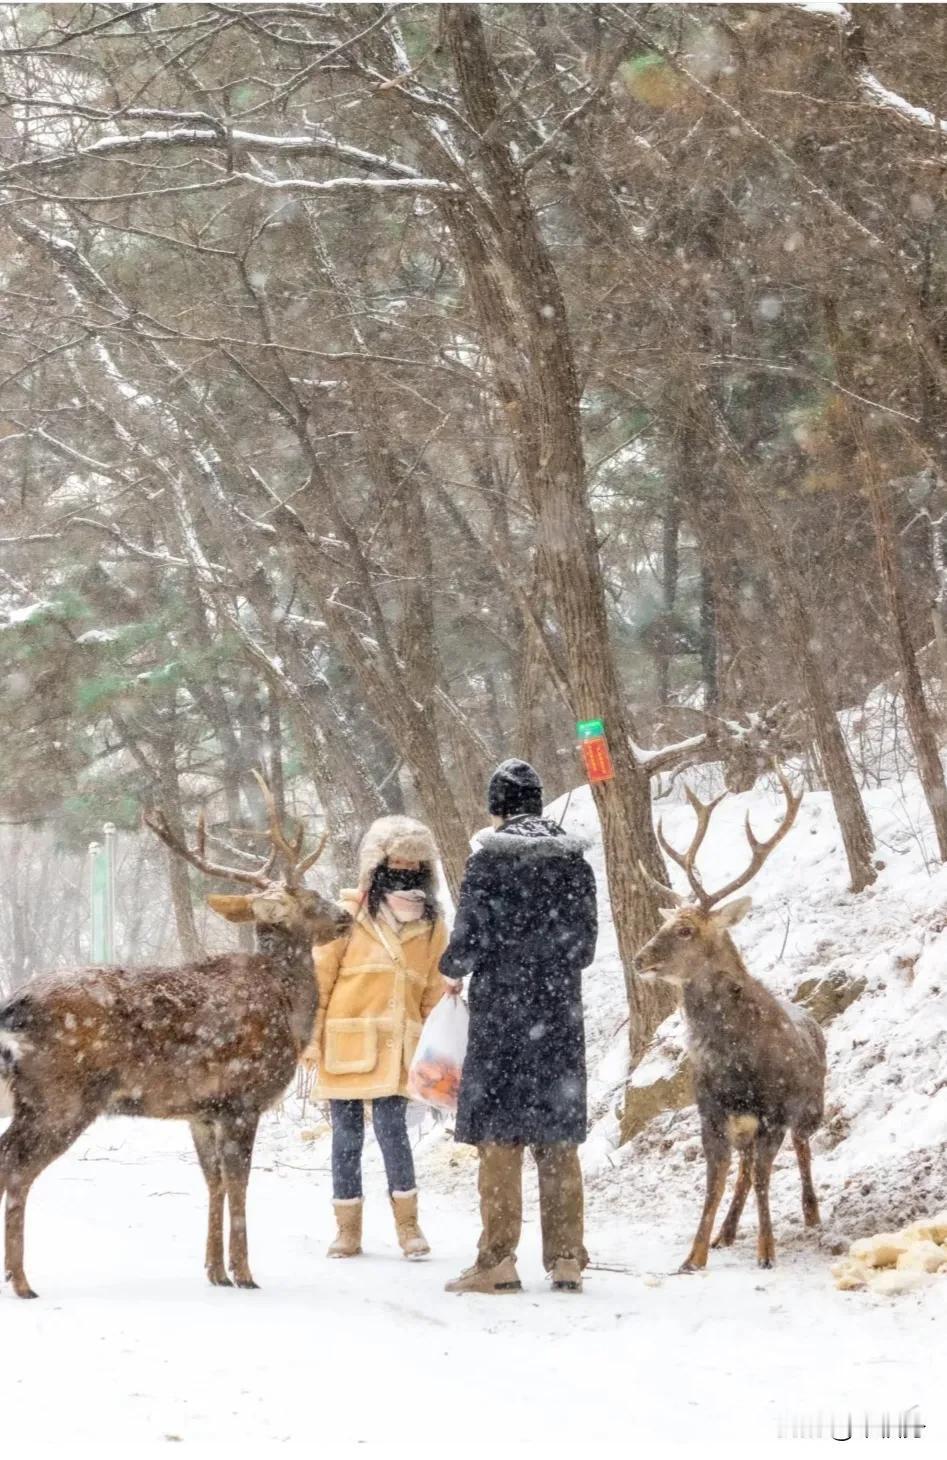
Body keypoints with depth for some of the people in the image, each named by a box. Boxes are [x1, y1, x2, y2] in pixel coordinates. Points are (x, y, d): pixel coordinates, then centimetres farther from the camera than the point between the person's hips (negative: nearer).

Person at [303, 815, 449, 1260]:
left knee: (392, 1128, -12)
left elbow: (435, 992, 15)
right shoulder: (348, 915, 0)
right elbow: (320, 977, 0)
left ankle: (408, 1222, 3)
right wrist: (310, 1036, -4)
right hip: (346, 1044, -1)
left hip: (396, 1047, 1)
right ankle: (348, 1228, 15)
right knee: (346, 1136, 4)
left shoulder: (431, 927, 10)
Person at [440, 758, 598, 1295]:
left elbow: (472, 937, -10)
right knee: (559, 1135, 8)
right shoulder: (575, 862, 6)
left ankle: (499, 1259, -1)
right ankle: (567, 1256, 9)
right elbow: (587, 942, 10)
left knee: (500, 1132, 0)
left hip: (501, 1009, -4)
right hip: (561, 1011, 4)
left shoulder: (490, 861, -9)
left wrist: (453, 969, 11)